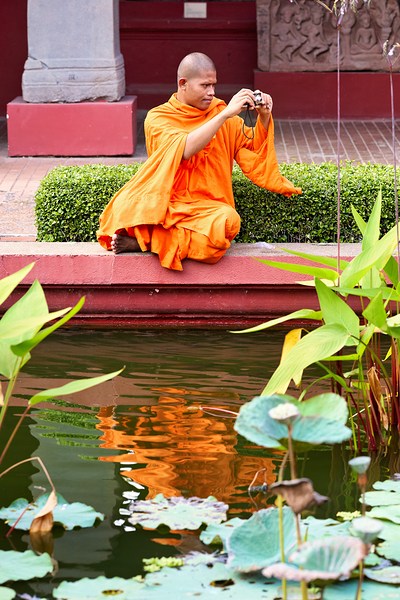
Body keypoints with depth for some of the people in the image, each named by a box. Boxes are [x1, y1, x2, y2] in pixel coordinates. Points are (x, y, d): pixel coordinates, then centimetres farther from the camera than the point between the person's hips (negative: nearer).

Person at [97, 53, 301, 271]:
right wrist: (225, 115, -20)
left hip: (206, 208, 4)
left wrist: (264, 118, 0)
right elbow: (184, 149, -18)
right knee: (125, 207, -37)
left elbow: (253, 150, 18)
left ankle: (143, 240, -24)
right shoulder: (158, 117, 2)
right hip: (162, 204, -4)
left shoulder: (220, 111, 15)